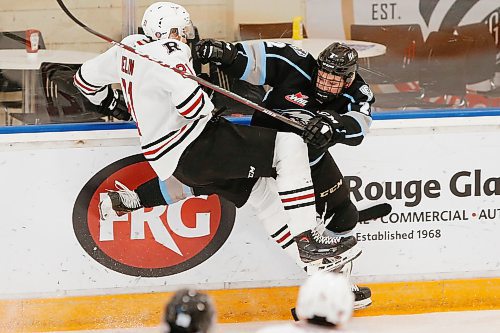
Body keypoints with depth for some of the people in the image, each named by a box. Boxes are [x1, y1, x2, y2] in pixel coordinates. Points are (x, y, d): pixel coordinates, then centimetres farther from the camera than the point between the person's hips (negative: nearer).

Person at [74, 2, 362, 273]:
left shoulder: (128, 48, 11)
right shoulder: (169, 53, -15)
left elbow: (87, 77, 25)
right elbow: (193, 103, -29)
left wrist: (109, 104, 44)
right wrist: (209, 106, -6)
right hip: (192, 149, -10)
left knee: (258, 189, 19)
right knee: (290, 145, -14)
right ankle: (306, 240, -17)